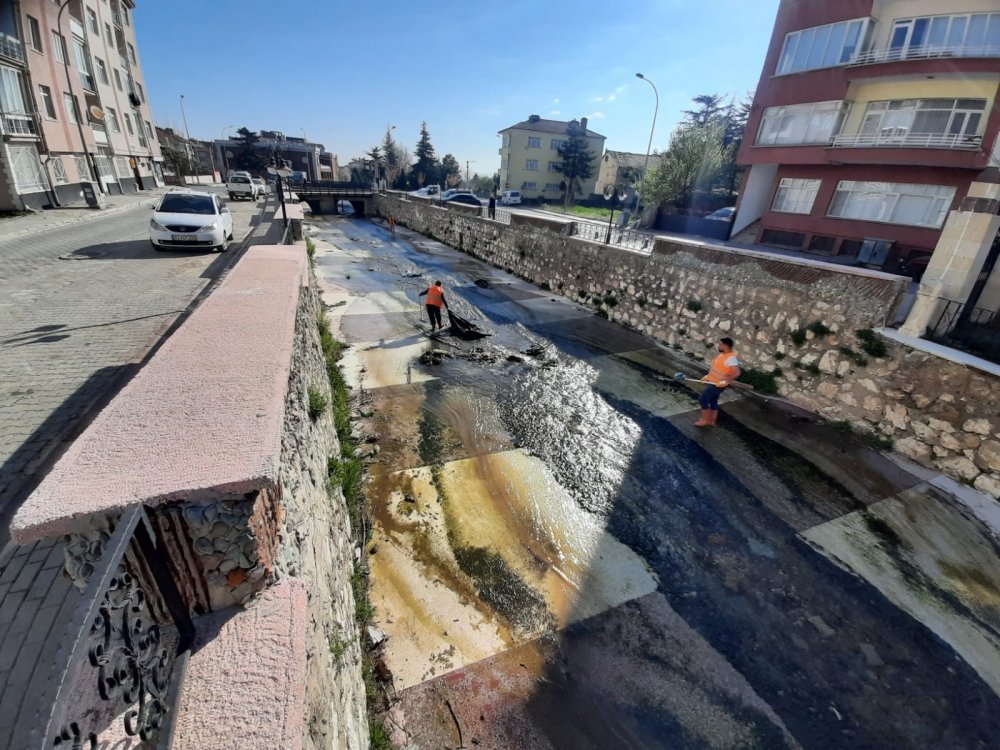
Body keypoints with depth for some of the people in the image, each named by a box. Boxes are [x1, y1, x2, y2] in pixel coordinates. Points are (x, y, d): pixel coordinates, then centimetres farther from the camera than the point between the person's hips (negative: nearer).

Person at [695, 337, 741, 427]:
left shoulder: (731, 358, -24)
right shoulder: (722, 354, 8)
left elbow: (737, 373, -32)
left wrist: (725, 381, -32)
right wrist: (708, 376, 16)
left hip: (718, 385, -10)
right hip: (713, 382, 10)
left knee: (702, 399, -6)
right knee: (713, 402, 17)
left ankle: (705, 420, 7)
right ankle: (712, 421, 30)